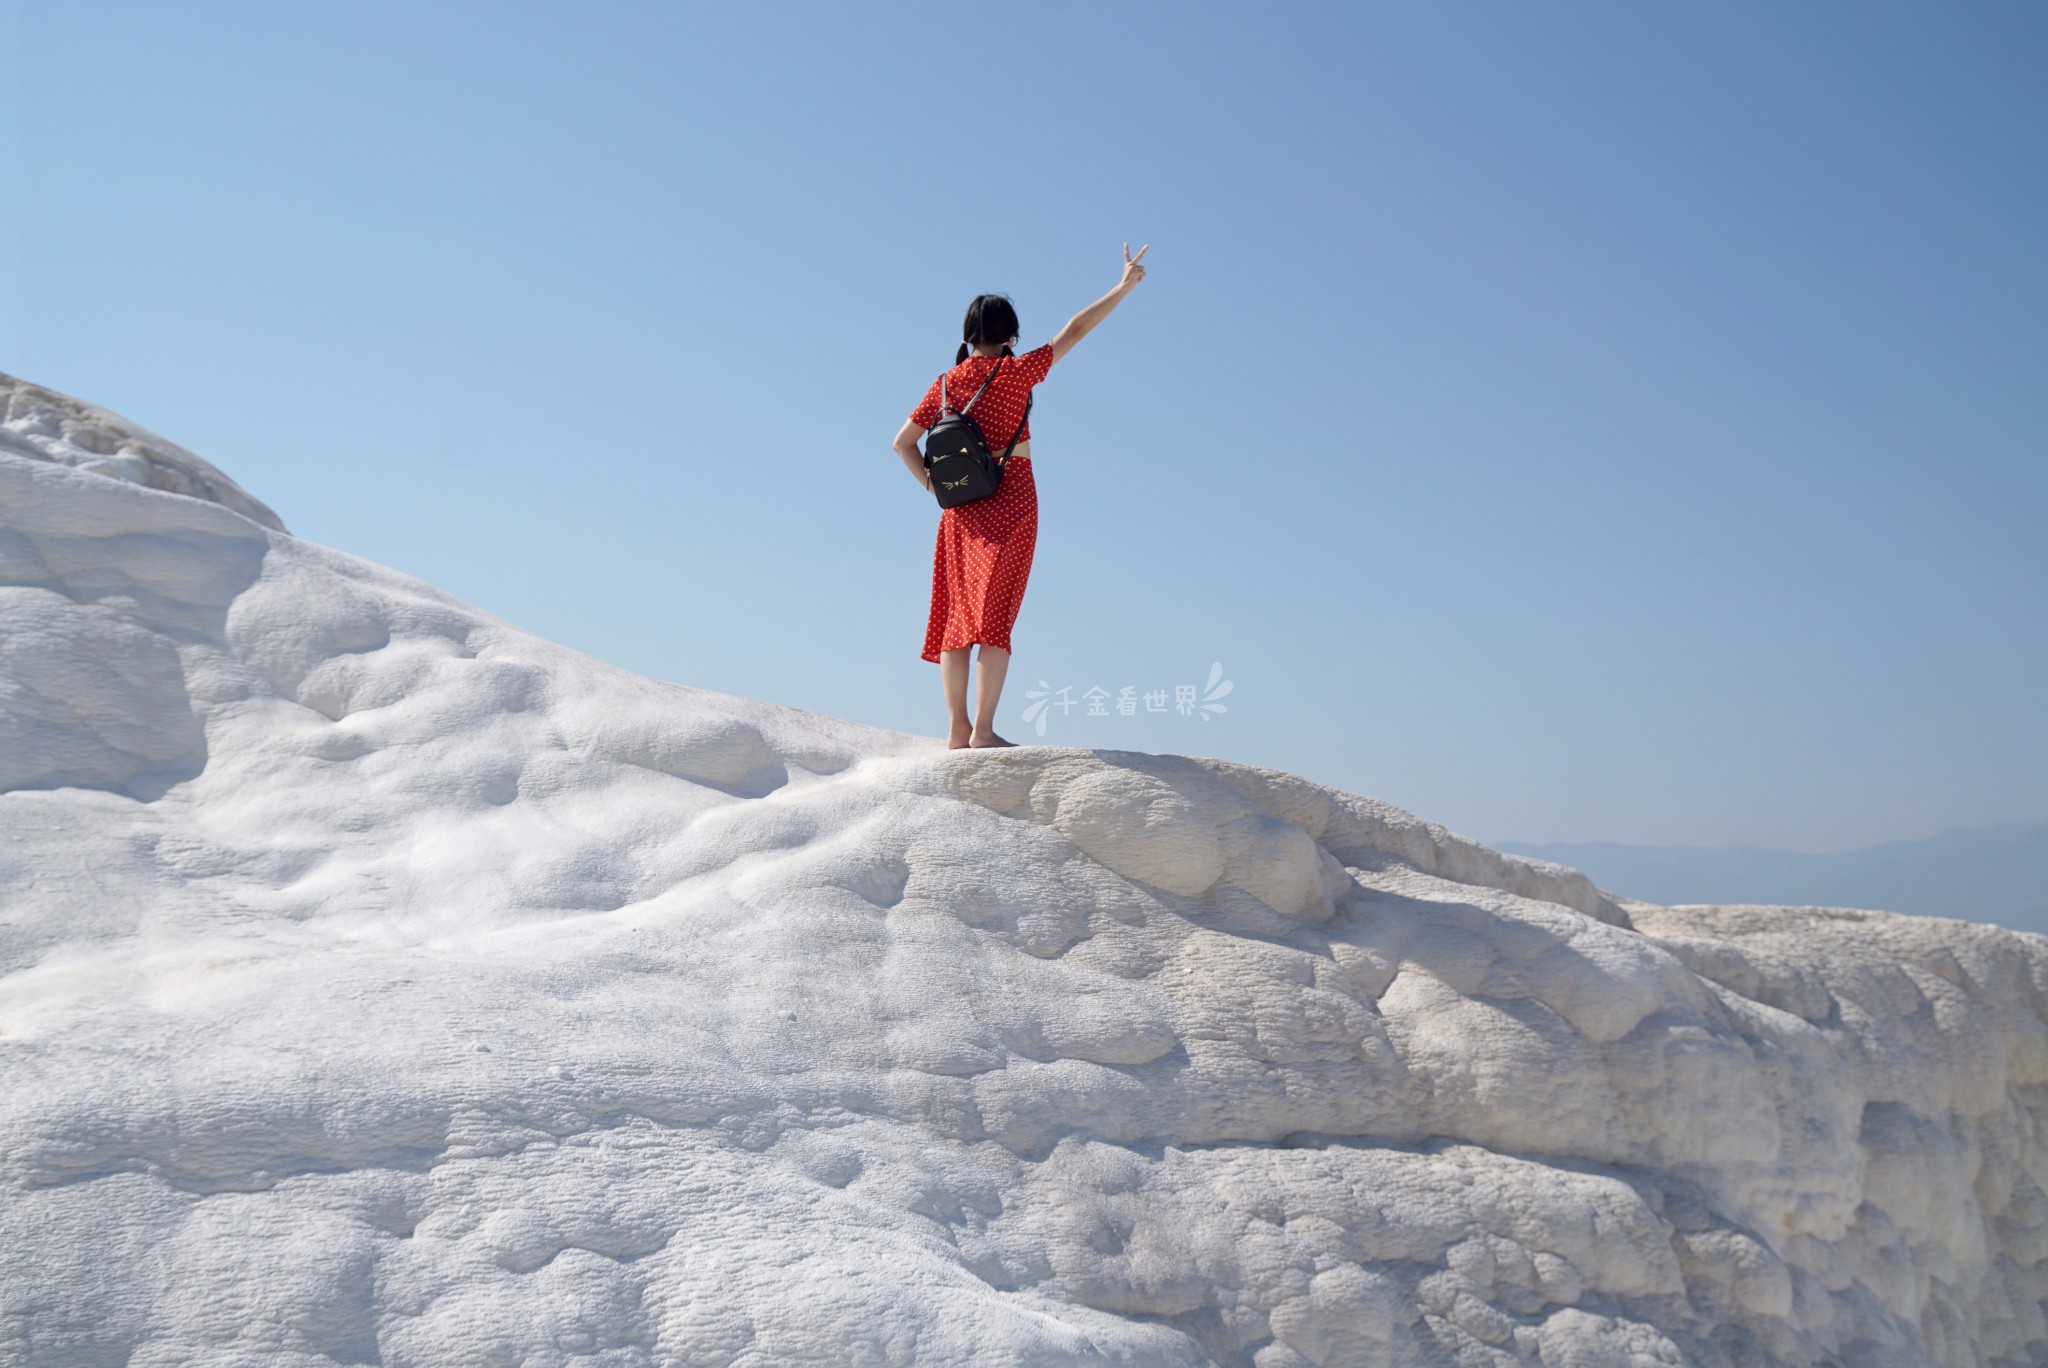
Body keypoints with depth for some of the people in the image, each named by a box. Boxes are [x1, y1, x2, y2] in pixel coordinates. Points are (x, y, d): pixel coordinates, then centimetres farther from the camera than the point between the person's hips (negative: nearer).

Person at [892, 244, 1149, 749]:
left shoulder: (947, 382, 6)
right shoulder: (1016, 372, -7)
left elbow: (904, 442, 5)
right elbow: (1073, 331, -1)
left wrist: (936, 488, 9)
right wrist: (1123, 287, 6)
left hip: (961, 511, 4)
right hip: (1010, 502, -4)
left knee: (956, 614, 7)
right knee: (996, 616, -6)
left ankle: (957, 727, 7)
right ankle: (983, 729, -10)